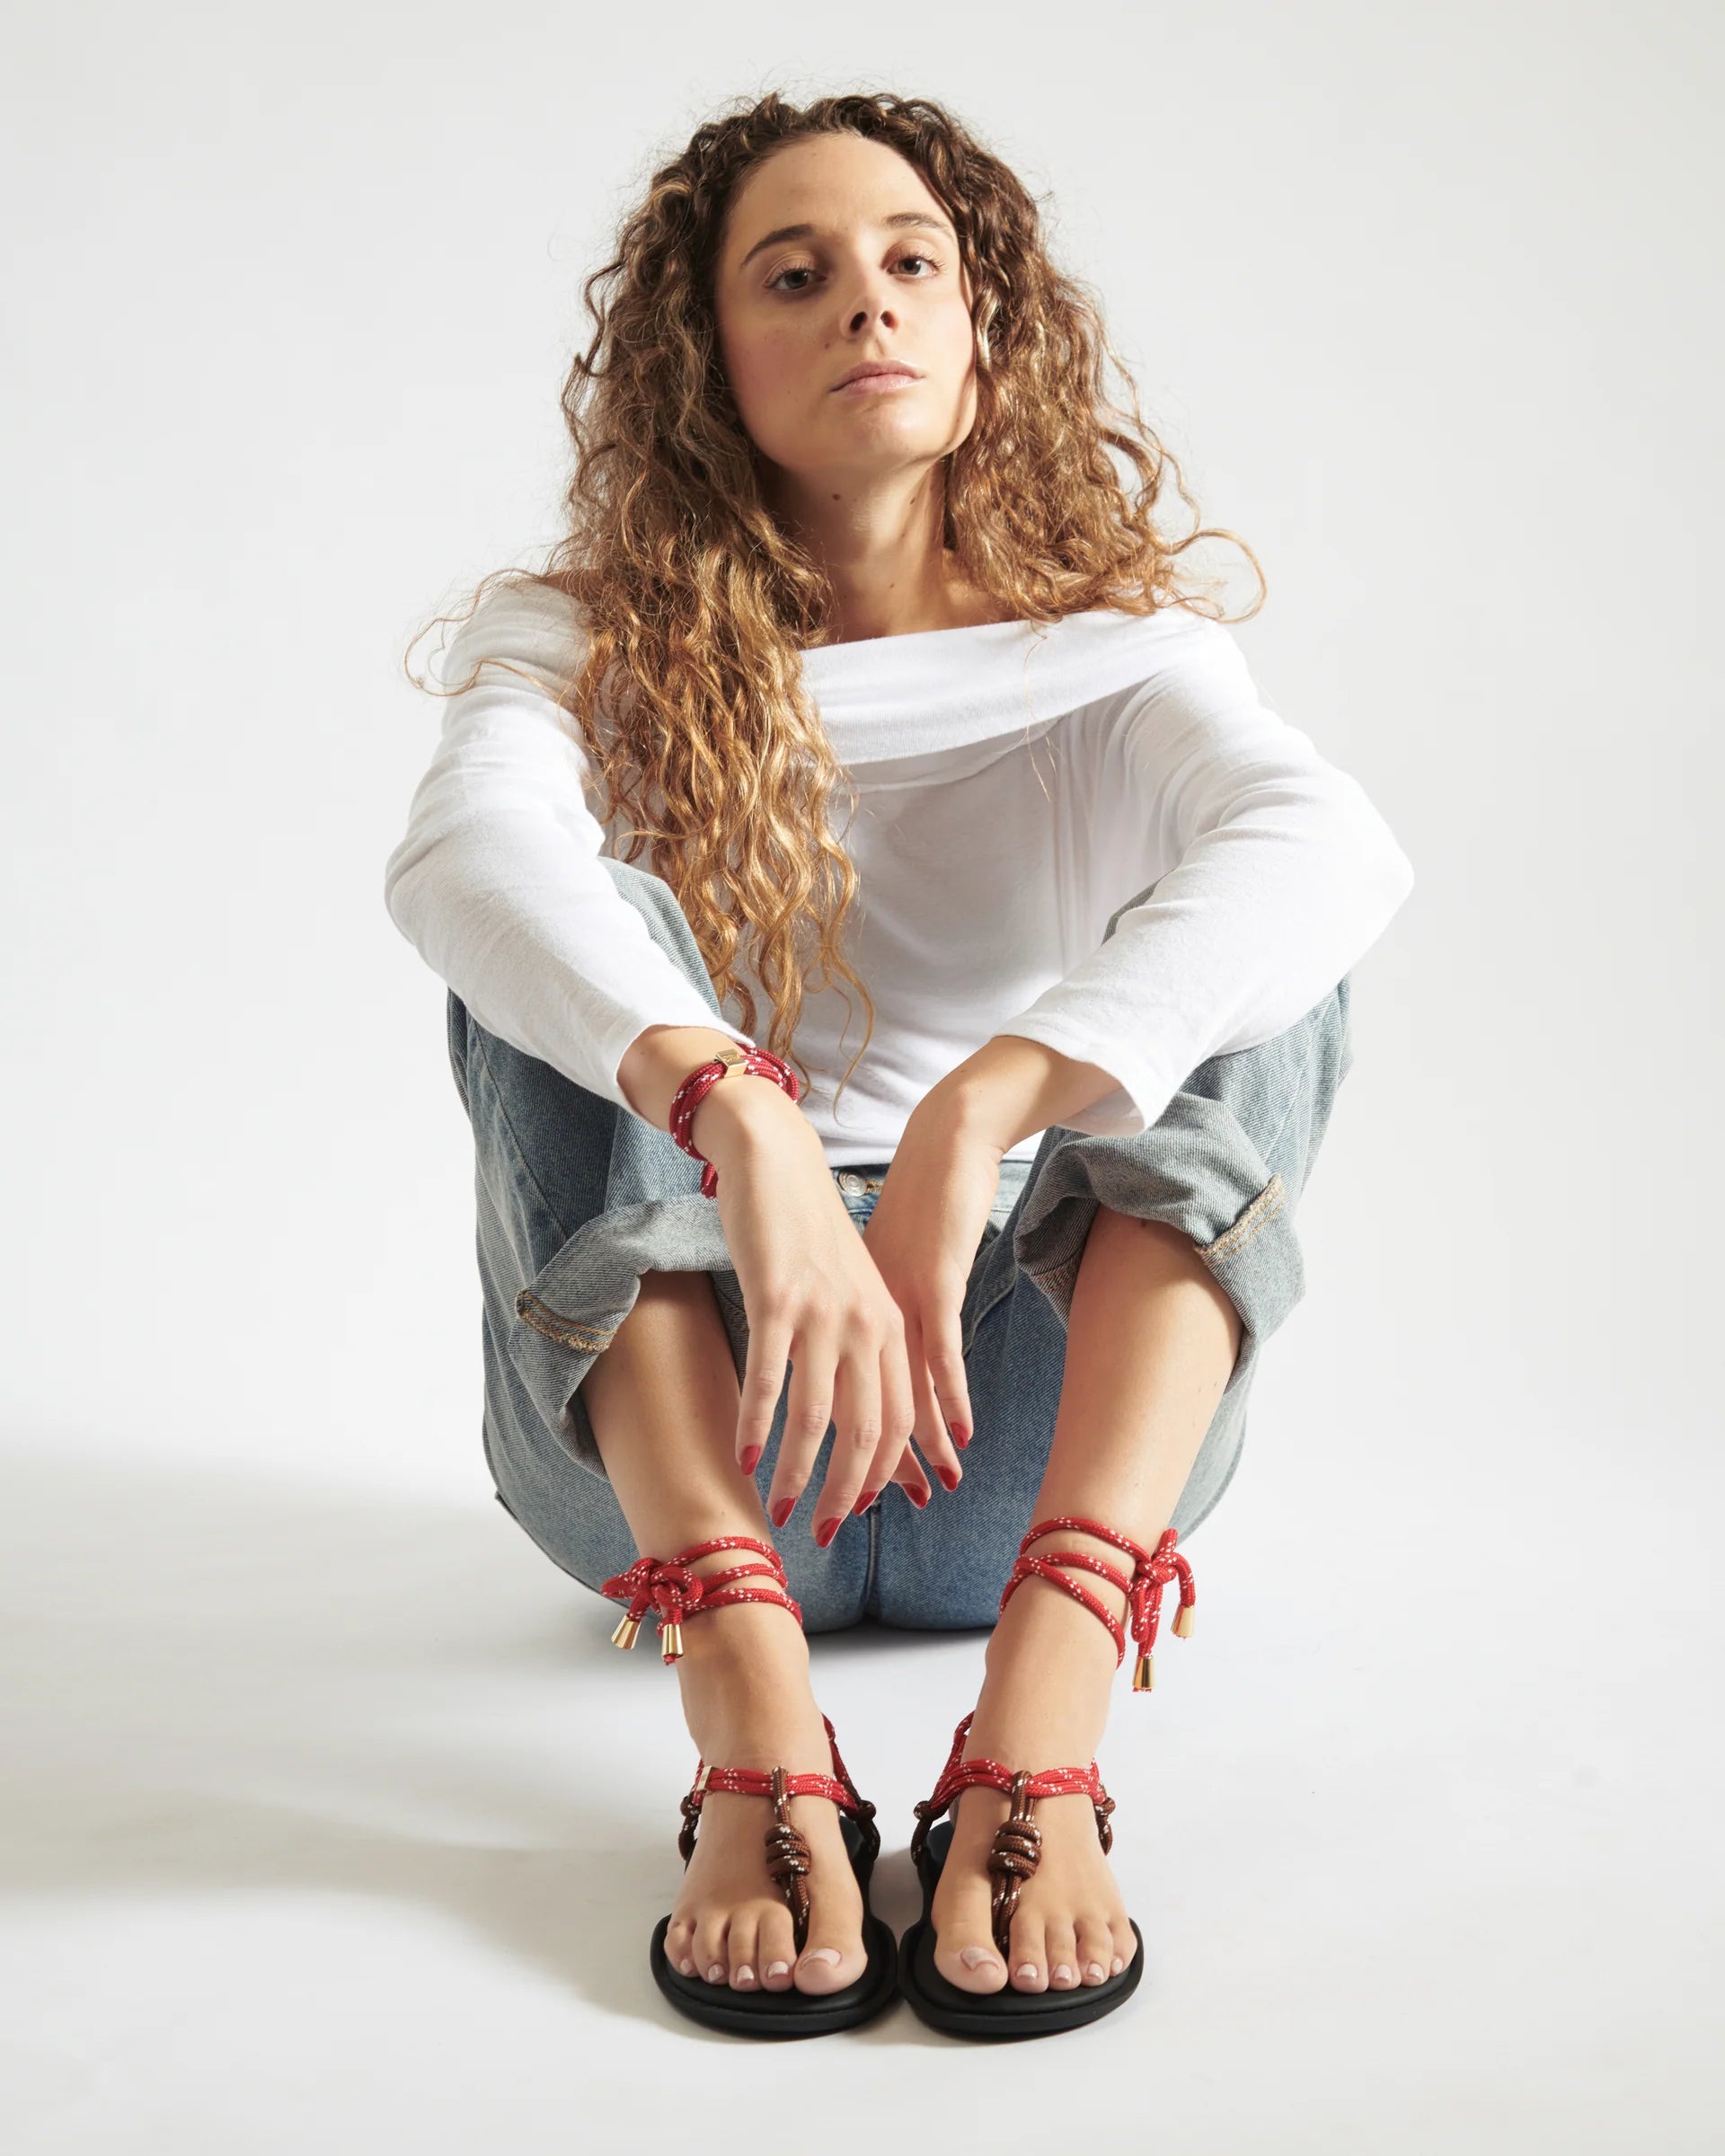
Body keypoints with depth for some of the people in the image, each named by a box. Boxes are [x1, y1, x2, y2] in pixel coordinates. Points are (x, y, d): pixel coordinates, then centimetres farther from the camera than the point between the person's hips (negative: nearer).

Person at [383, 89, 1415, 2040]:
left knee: (1254, 945, -19)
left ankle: (1043, 1718, -36)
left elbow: (1339, 845, -24)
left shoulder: (1113, 645, 0)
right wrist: (746, 1128, -45)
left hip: (1046, 1422, 1)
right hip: (674, 1443, 0)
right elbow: (459, 851, -27)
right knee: (576, 940, -22)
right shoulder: (585, 640, -2)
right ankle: (750, 1726, -38)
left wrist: (965, 1129, -39)